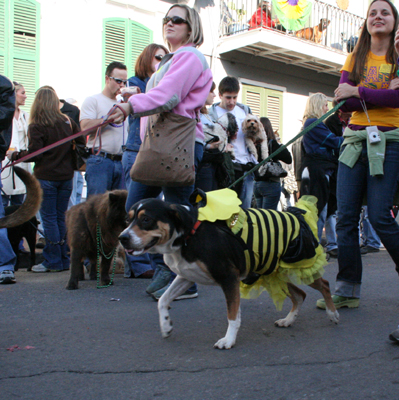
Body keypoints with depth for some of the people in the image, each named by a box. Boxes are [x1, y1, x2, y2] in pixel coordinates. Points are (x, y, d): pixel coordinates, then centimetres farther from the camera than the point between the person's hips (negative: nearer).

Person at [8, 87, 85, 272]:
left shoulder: (36, 126, -11)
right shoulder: (68, 122, 4)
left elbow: (34, 154, -13)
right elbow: (82, 144, 8)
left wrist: (14, 155, 1)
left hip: (46, 178, -5)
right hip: (66, 177, 5)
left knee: (49, 218, 2)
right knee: (60, 218, 12)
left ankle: (53, 261, 4)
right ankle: (63, 259, 15)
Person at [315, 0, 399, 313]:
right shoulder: (355, 59, 14)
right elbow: (342, 100, -1)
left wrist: (358, 92, -13)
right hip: (355, 140, 3)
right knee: (346, 217, -2)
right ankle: (347, 291, 6)